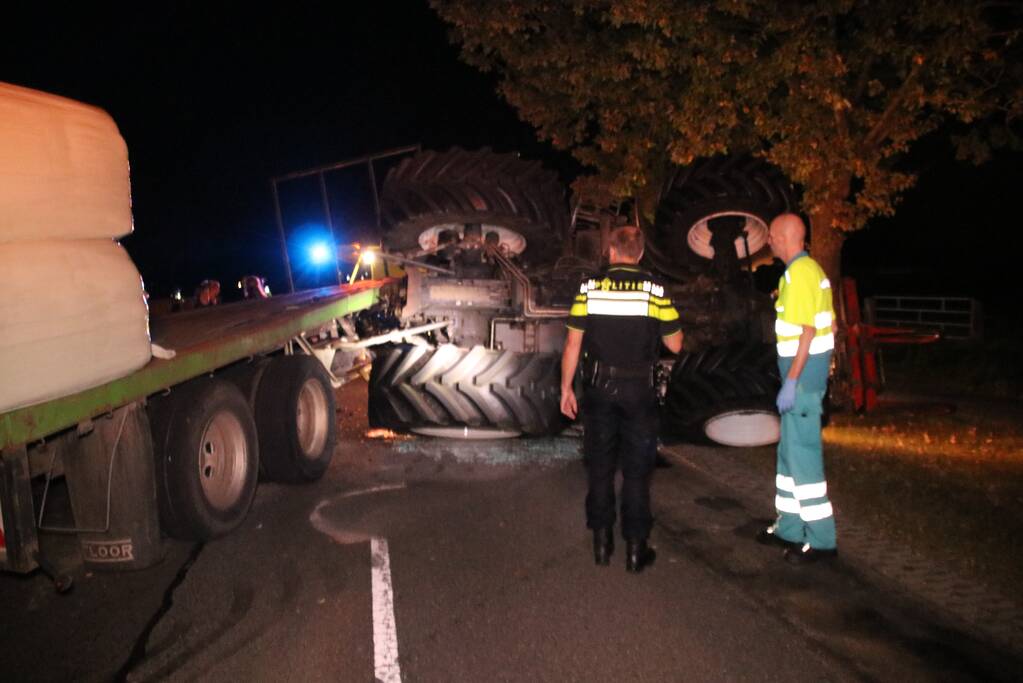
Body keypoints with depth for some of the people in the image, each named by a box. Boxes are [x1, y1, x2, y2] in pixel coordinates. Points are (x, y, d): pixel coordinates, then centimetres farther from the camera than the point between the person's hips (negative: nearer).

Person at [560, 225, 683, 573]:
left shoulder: (590, 287, -3)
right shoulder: (654, 289, -6)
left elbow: (573, 343, -3)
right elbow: (675, 344, -1)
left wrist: (566, 388, 6)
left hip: (599, 388, 1)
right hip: (638, 389, -1)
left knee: (600, 467, 13)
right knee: (637, 470, 8)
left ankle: (602, 542, 21)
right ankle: (635, 547, 13)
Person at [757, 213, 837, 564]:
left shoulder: (799, 273, -16)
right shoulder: (809, 269, 14)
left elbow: (808, 331, -21)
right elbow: (828, 323, 18)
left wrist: (791, 381, -21)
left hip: (803, 376, -10)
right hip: (809, 374, 10)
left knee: (802, 455, -5)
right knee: (790, 452, 16)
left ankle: (821, 539, 4)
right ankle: (789, 528, 26)